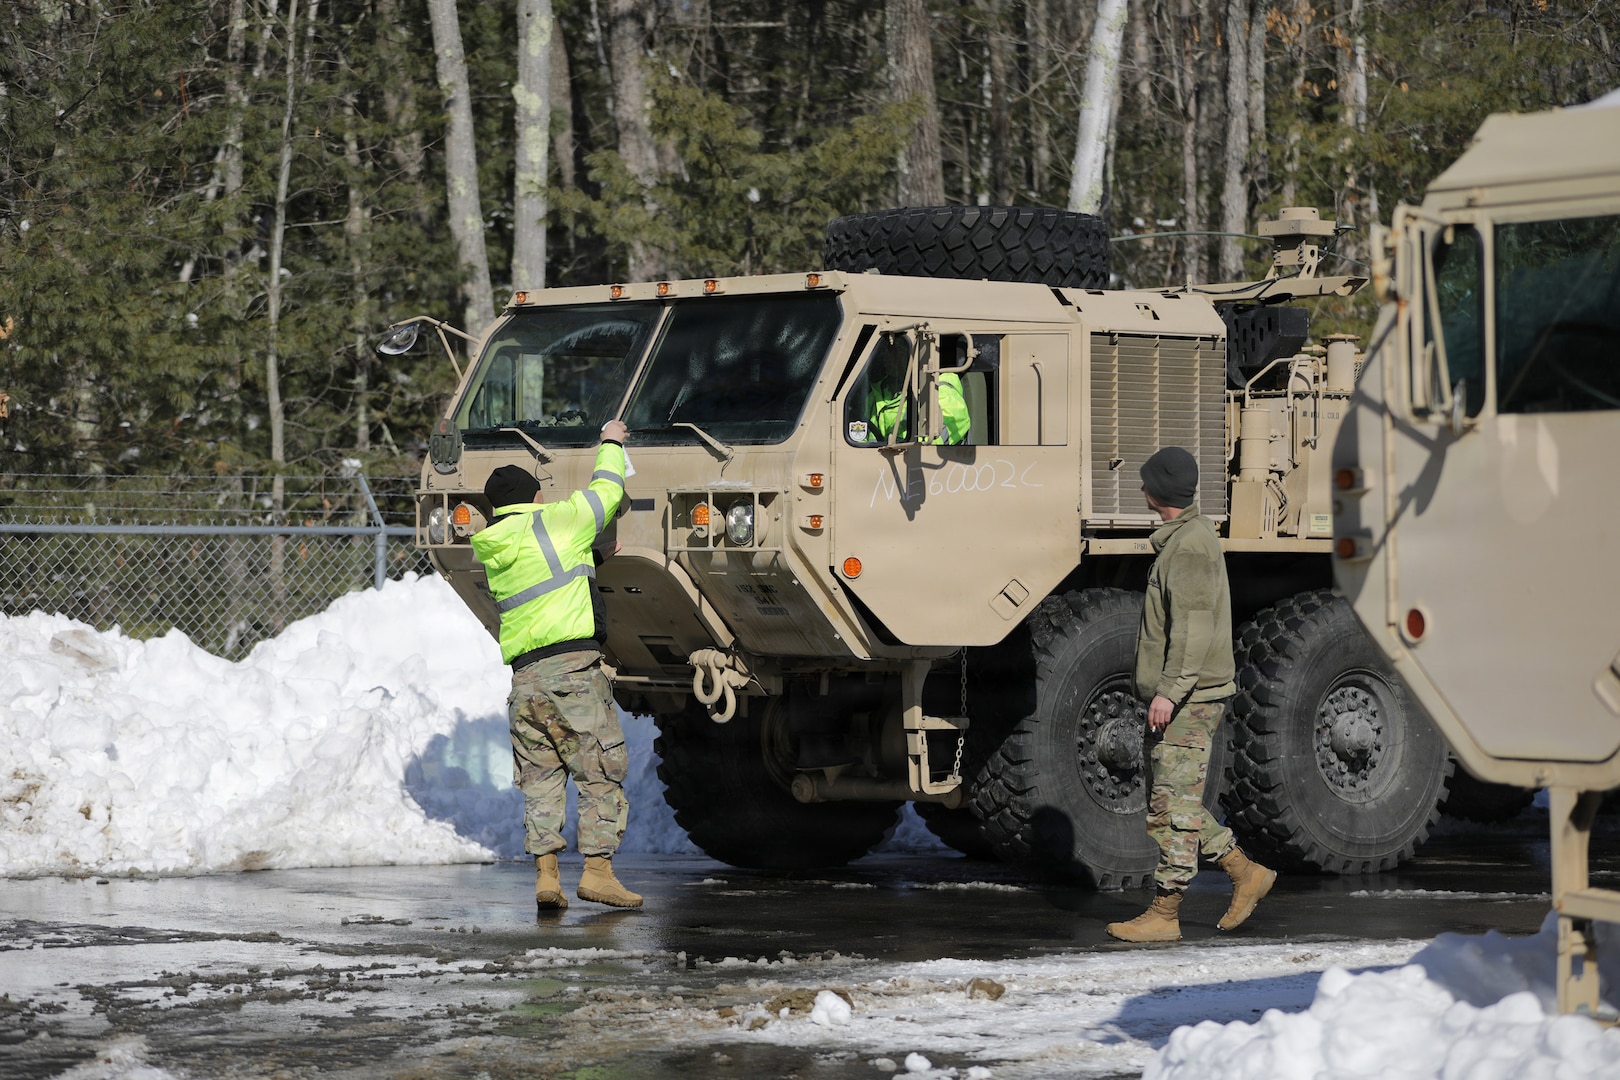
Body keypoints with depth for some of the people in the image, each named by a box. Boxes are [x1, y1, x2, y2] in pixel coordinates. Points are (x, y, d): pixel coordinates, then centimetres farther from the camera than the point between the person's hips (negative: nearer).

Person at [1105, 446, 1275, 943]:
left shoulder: (1190, 547, -16)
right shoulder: (1186, 538, 17)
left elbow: (1194, 626, -23)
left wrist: (1169, 690, -26)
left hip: (1190, 697, -11)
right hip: (1183, 698, 11)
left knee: (1174, 805, -8)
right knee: (1167, 808, 13)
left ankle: (1164, 914, -5)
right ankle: (1245, 874, 17)